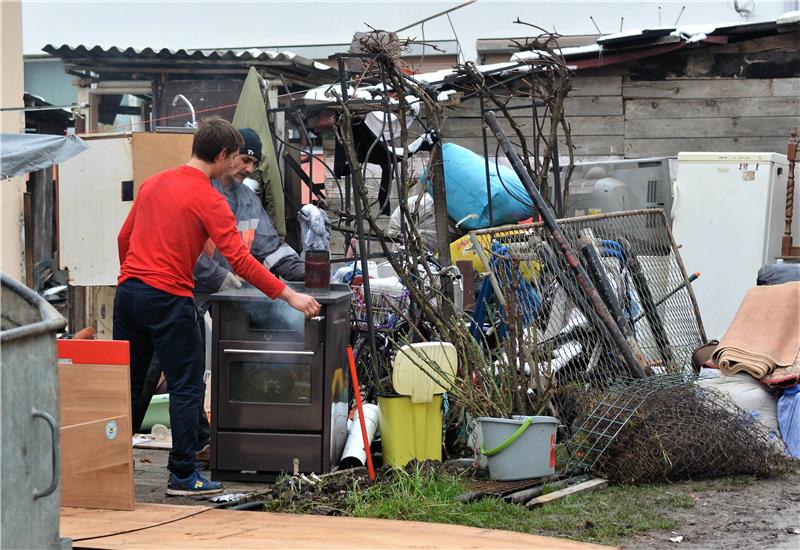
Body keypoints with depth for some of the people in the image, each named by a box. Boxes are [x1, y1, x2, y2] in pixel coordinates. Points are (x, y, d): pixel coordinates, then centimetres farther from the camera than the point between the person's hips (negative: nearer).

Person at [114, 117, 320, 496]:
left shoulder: (153, 183, 12)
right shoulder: (209, 200, -9)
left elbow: (124, 238, 19)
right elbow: (240, 261, -14)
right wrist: (289, 296, -10)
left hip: (128, 292, 7)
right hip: (169, 300, -7)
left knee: (126, 384, 13)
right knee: (186, 388, 1)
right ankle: (183, 476, 1)